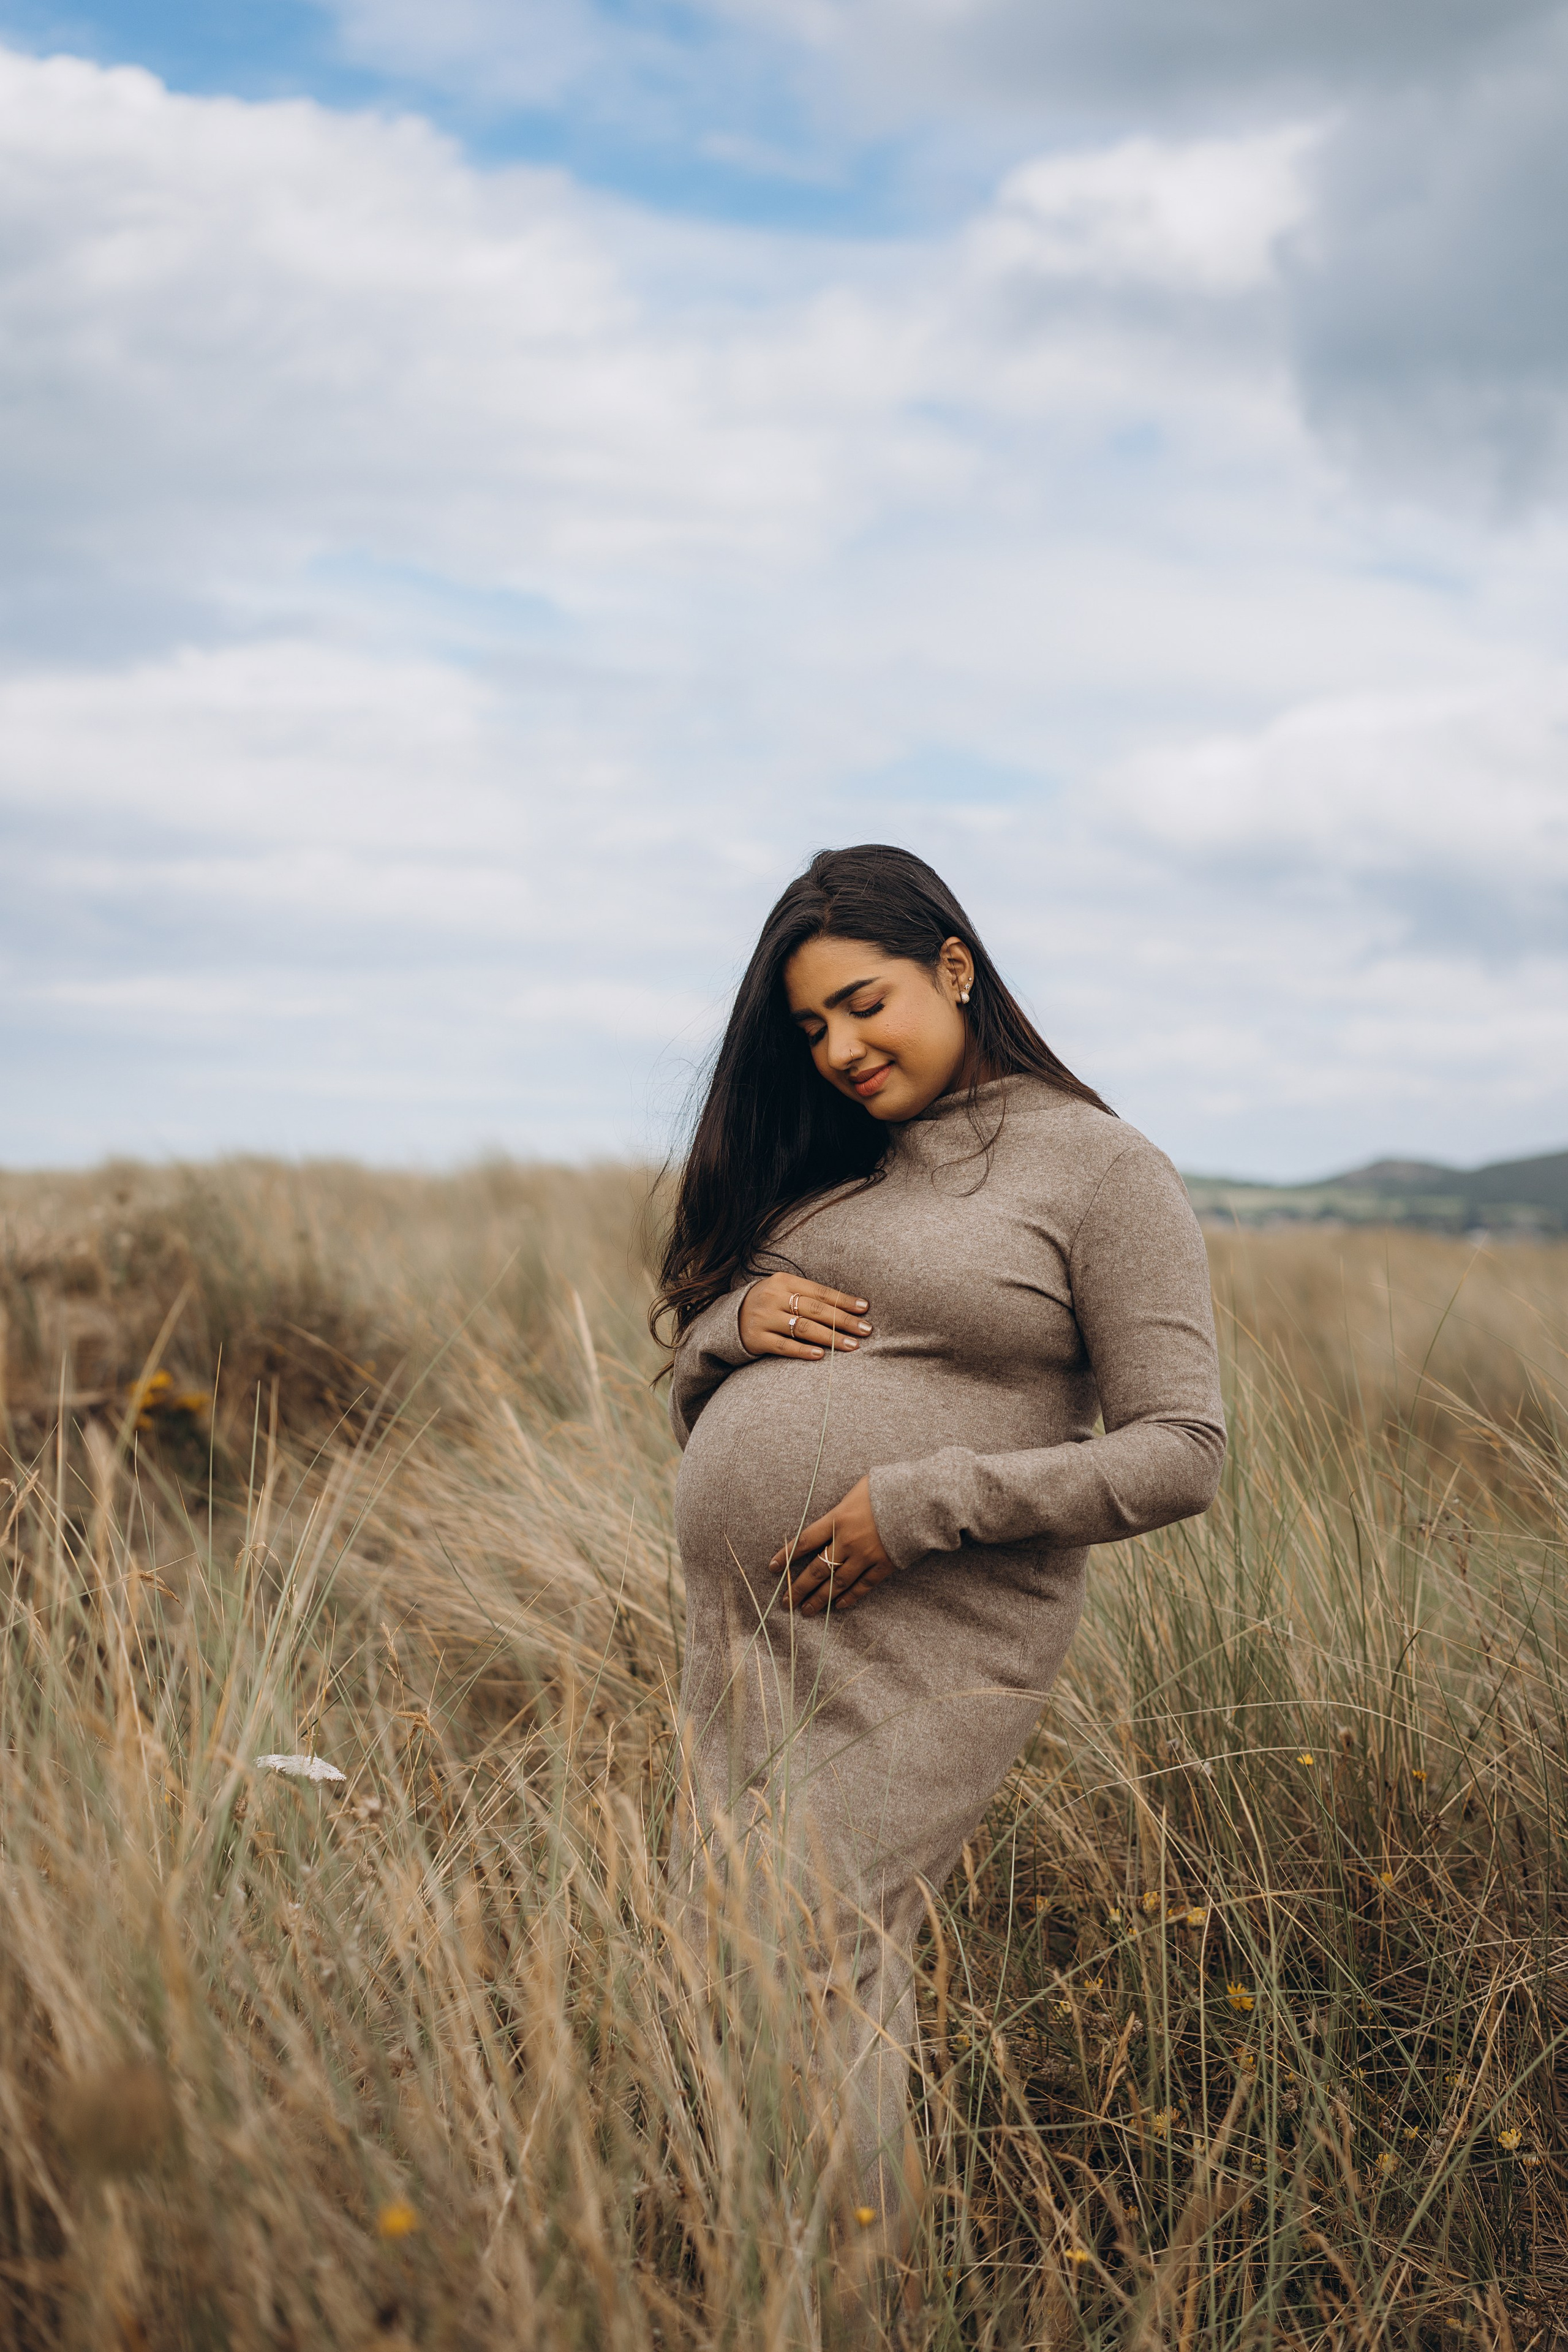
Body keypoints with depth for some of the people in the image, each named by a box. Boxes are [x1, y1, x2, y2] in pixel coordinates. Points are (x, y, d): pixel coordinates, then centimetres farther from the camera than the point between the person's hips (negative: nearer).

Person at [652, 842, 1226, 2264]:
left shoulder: (1103, 1172, -3)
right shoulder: (821, 1163, 16)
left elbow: (1180, 1455, -9)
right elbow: (695, 1390, 22)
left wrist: (925, 1502, -15)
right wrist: (735, 1320, -2)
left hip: (926, 1652, -6)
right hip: (738, 1629, 7)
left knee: (810, 1976, -11)